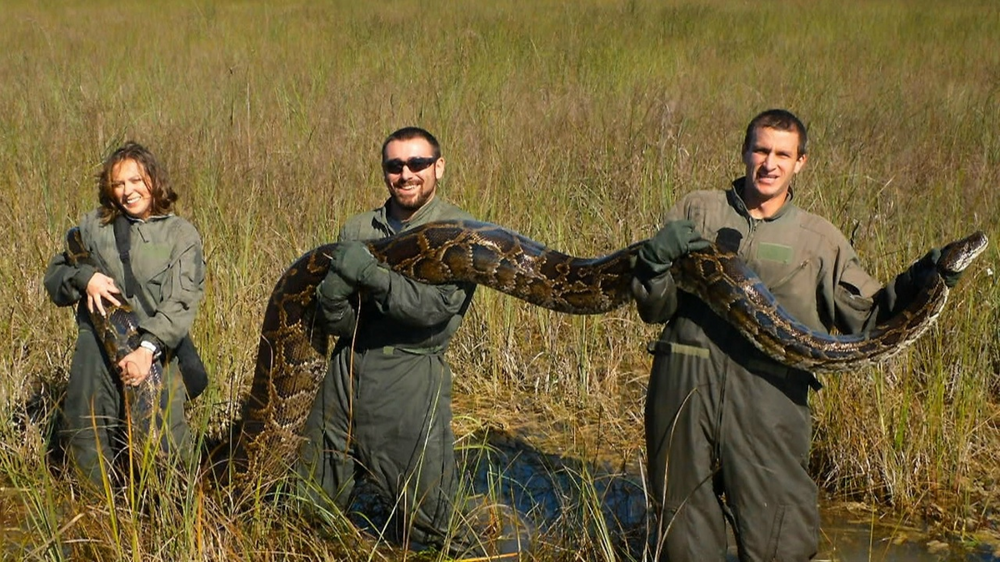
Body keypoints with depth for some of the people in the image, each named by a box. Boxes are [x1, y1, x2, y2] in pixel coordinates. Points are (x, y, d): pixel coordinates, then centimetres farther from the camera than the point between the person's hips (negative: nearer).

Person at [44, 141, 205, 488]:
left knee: (162, 446, -9)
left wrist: (149, 348, -22)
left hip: (154, 353, -3)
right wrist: (84, 277, -9)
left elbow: (181, 303, -8)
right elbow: (54, 277, 14)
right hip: (95, 351, 3)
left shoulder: (181, 235, 2)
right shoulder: (93, 226, 11)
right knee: (85, 445, 5)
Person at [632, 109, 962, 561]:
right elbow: (654, 308, 8)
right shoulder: (696, 211, 11)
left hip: (769, 400, -1)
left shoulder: (820, 240, 12)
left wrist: (916, 284, -7)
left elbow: (866, 317, 7)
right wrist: (655, 260, -10)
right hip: (684, 387, 1)